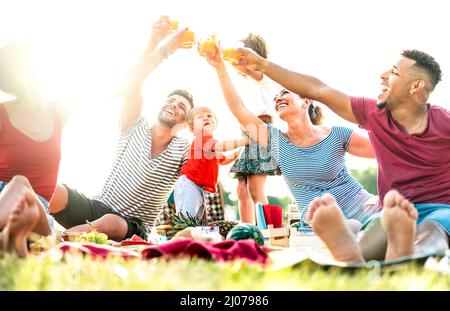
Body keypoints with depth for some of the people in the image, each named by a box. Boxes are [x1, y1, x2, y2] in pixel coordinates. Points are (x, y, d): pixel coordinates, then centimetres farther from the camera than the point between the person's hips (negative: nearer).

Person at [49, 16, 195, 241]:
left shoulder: (184, 151, 5)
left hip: (133, 227, -2)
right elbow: (133, 83, -8)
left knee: (109, 224, -39)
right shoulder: (136, 129, 7)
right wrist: (156, 43, -21)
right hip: (99, 208, 2)